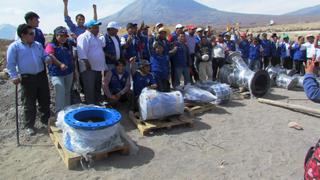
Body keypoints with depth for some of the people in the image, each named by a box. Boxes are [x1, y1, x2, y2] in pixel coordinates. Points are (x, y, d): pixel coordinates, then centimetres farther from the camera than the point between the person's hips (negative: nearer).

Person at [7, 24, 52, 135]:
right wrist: (14, 76, -15)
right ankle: (29, 126, 19)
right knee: (29, 104, 4)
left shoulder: (38, 45, 11)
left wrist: (48, 59, -6)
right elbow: (10, 64, -4)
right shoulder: (14, 46, -3)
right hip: (27, 78, -4)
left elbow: (45, 56, 18)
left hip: (41, 76, 5)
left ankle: (45, 121, 30)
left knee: (45, 100, 12)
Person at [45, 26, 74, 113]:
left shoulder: (69, 45, 11)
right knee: (60, 92, -15)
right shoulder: (51, 45, -8)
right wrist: (60, 64, -38)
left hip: (69, 73, 6)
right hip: (57, 74, -6)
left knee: (67, 92, 17)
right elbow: (51, 57, -26)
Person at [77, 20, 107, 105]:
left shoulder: (97, 38, 20)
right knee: (90, 90, -5)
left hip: (98, 68, 9)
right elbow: (82, 52, -21)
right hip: (89, 69, -9)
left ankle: (97, 105, 28)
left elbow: (101, 52, 27)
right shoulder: (84, 37, -10)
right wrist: (86, 62, -26)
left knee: (97, 90, 16)